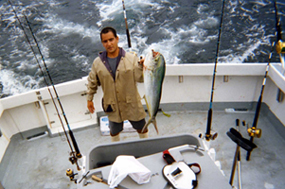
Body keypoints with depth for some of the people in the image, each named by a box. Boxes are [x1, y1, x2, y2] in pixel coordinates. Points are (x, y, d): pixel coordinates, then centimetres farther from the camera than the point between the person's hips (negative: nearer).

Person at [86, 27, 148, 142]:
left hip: (132, 103, -1)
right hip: (112, 106, 1)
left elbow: (140, 78, -13)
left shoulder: (131, 58, -12)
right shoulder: (97, 62, -6)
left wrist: (141, 66, -31)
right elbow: (92, 82, 6)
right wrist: (89, 99, 10)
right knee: (114, 131, 22)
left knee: (141, 128, 19)